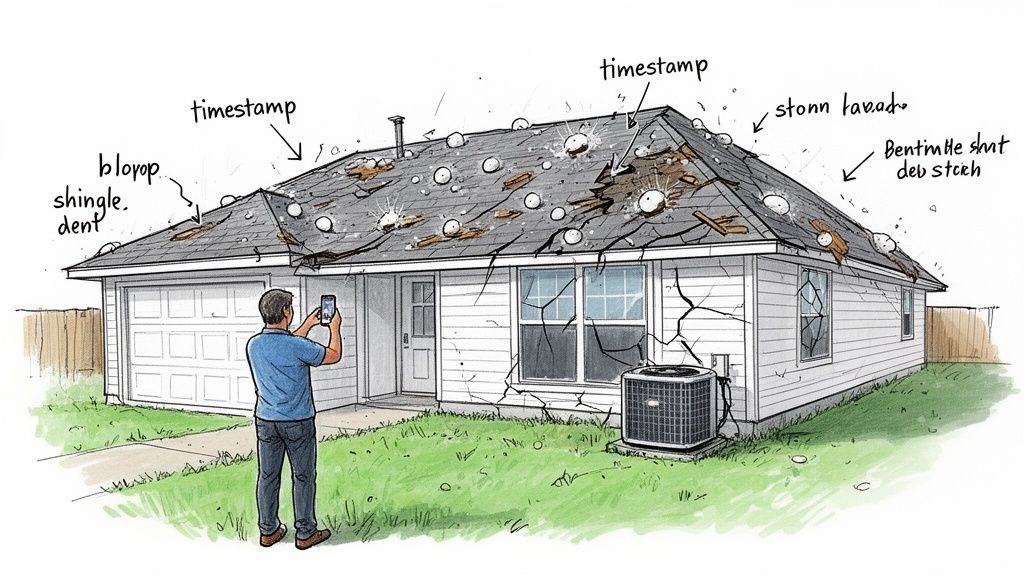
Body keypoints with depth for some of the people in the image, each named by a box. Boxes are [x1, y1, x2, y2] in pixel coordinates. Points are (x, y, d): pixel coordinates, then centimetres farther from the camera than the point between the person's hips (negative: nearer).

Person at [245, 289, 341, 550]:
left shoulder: (253, 345, -3)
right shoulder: (297, 346, -20)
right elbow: (334, 356, -4)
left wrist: (307, 325, 25)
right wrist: (335, 327, 11)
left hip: (265, 421, 5)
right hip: (297, 422, -5)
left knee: (267, 476, 12)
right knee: (303, 477, 7)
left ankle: (268, 531, 21)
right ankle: (305, 533, 15)